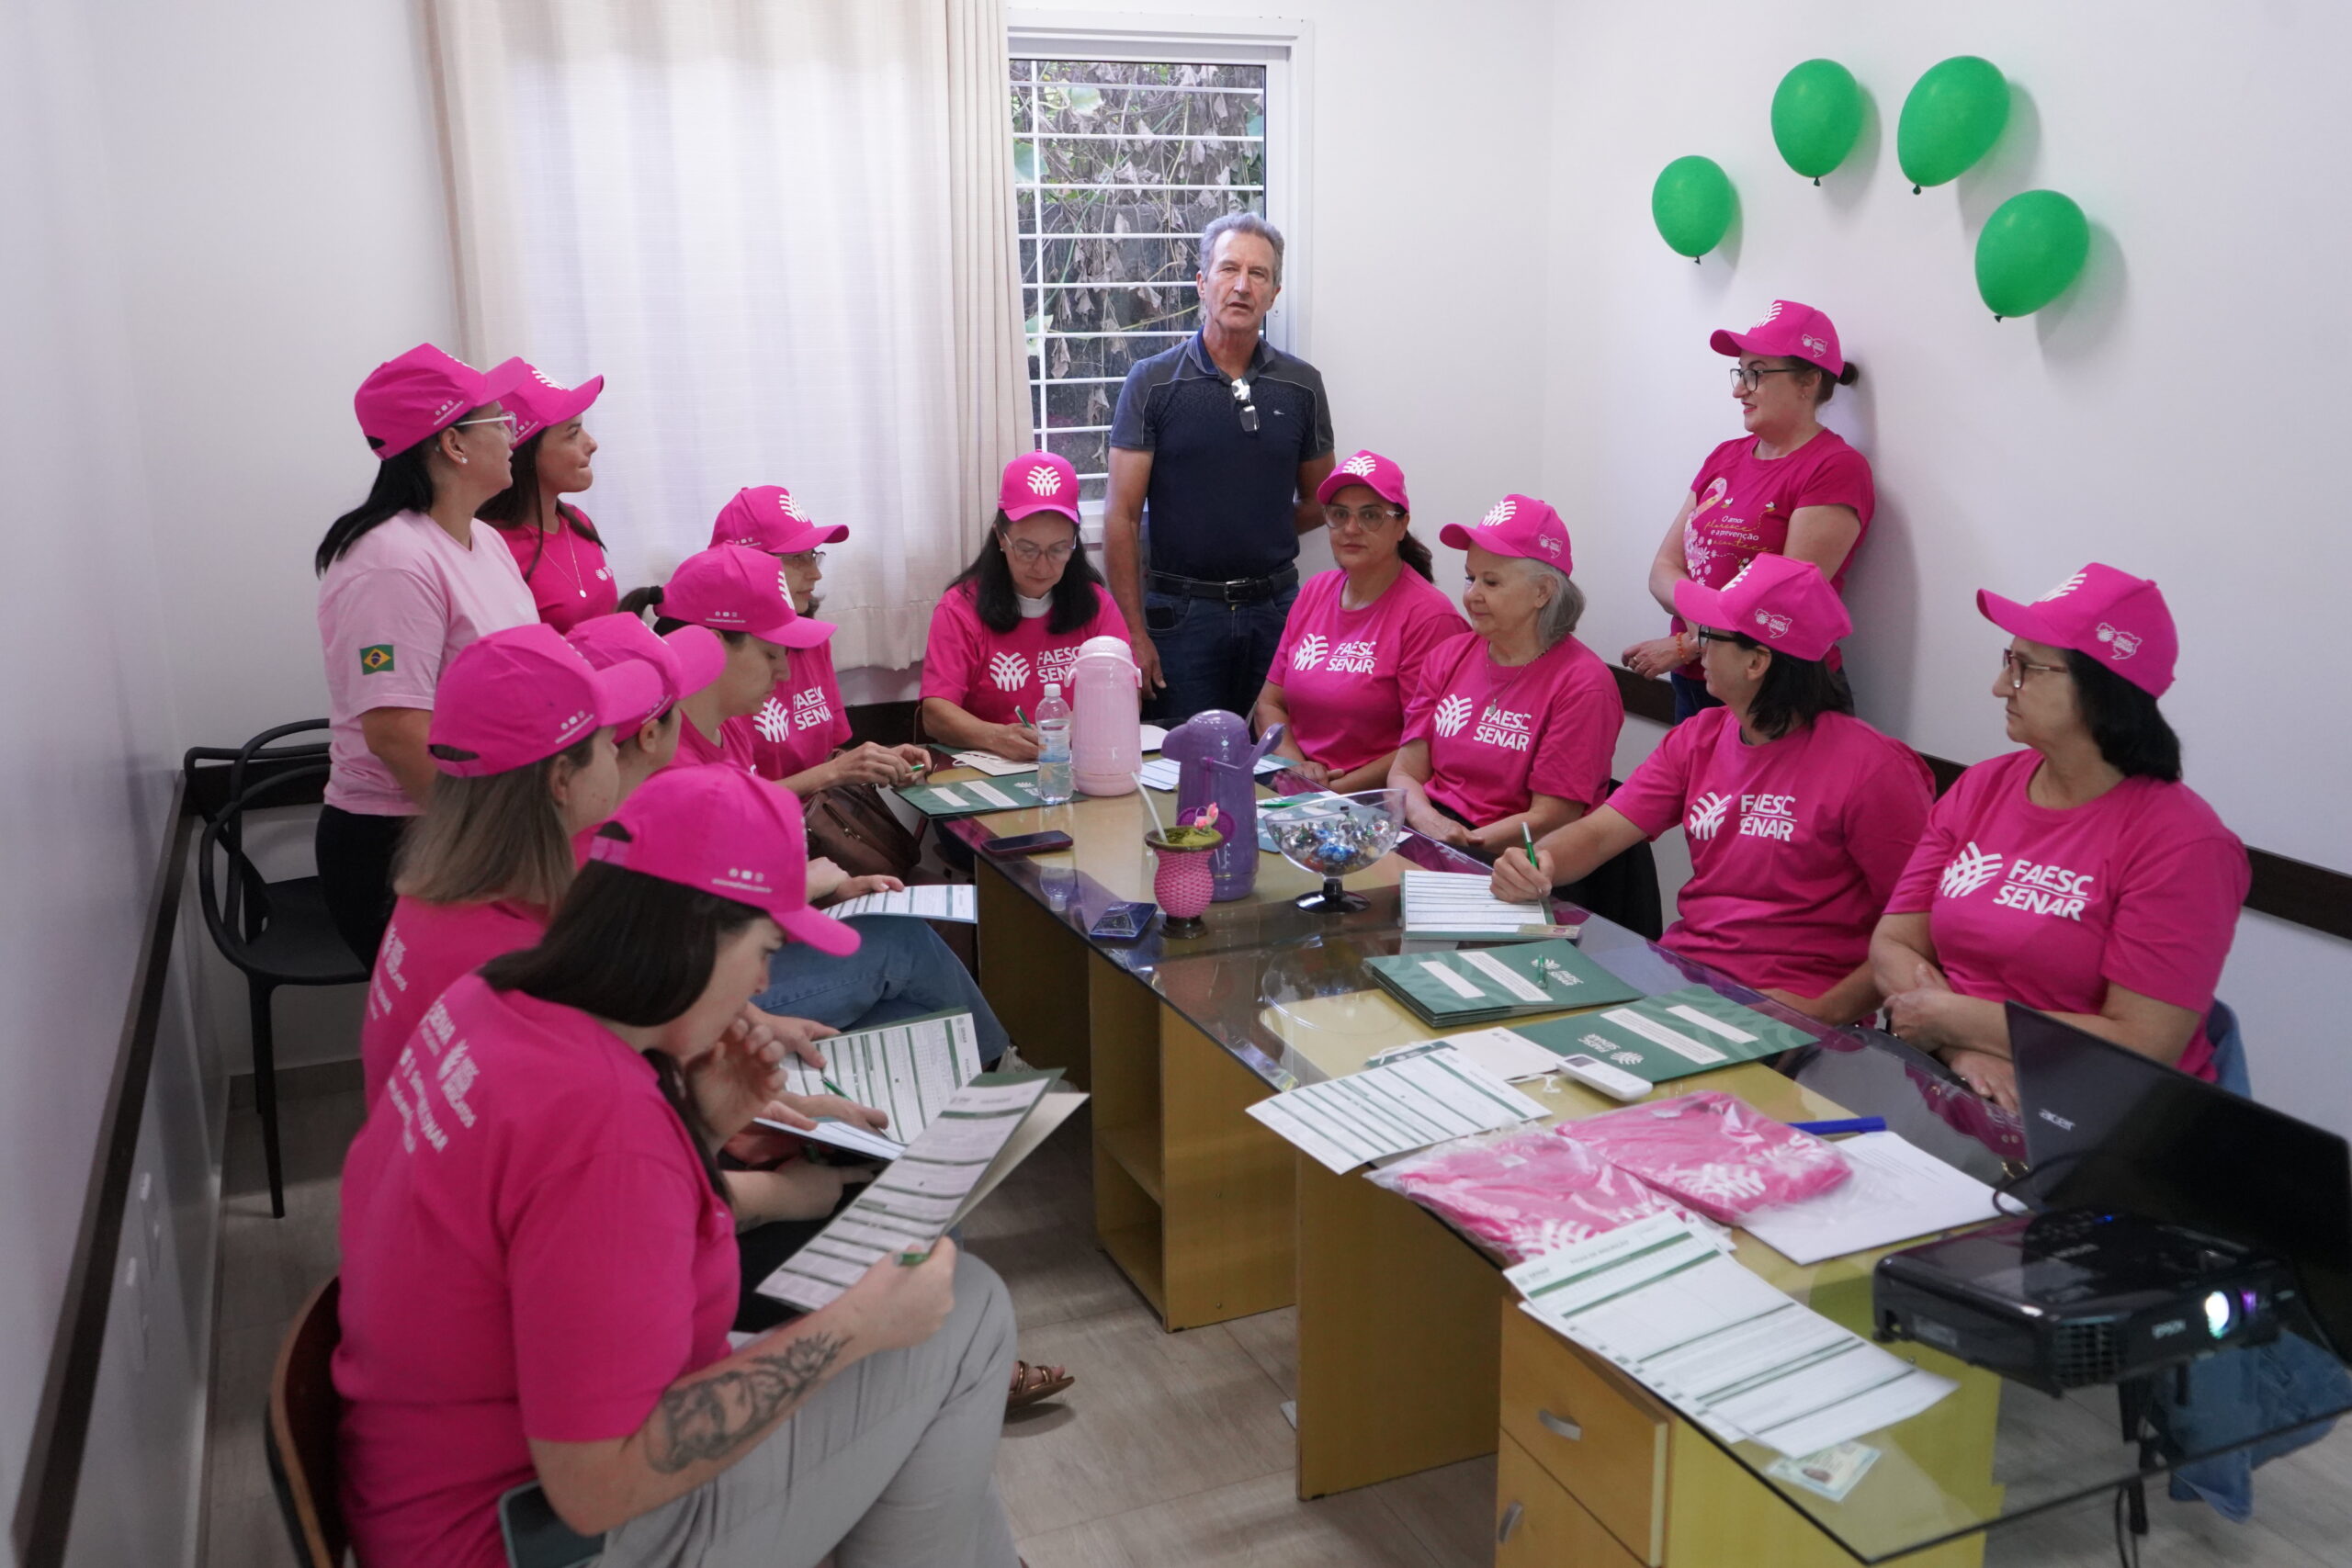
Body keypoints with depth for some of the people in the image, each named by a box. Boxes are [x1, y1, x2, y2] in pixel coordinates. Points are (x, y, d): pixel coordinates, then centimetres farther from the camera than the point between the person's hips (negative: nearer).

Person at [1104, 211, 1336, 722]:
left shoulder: (1302, 384, 7)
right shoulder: (1152, 382, -1)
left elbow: (1318, 503, 17)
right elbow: (1122, 517, -4)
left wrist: (1257, 536, 2)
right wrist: (1134, 633, -10)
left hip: (1275, 606, 2)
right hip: (1182, 610, -2)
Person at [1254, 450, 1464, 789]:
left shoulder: (1428, 615, -10)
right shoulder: (1314, 592, 11)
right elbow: (1270, 703, 14)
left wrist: (1336, 789, -15)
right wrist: (1296, 766, -4)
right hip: (1293, 792, 7)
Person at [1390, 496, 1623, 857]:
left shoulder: (1582, 684, -8)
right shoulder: (1449, 656, 12)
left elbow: (1548, 821, -10)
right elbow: (1405, 772, 8)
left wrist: (1464, 842, -18)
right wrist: (1427, 821, -13)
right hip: (1425, 837, 7)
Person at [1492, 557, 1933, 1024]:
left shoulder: (1871, 768, -11)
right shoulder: (1697, 739, 10)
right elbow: (1598, 832, 7)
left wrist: (1825, 1012, -20)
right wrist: (1538, 863, -14)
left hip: (1784, 1005, -6)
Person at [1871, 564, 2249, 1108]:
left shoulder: (2180, 843, -11)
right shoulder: (1981, 788, 8)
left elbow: (2141, 1047, -16)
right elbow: (1893, 944, 3)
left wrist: (1950, 1017, -14)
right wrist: (1964, 1047, -15)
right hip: (1954, 1084, 6)